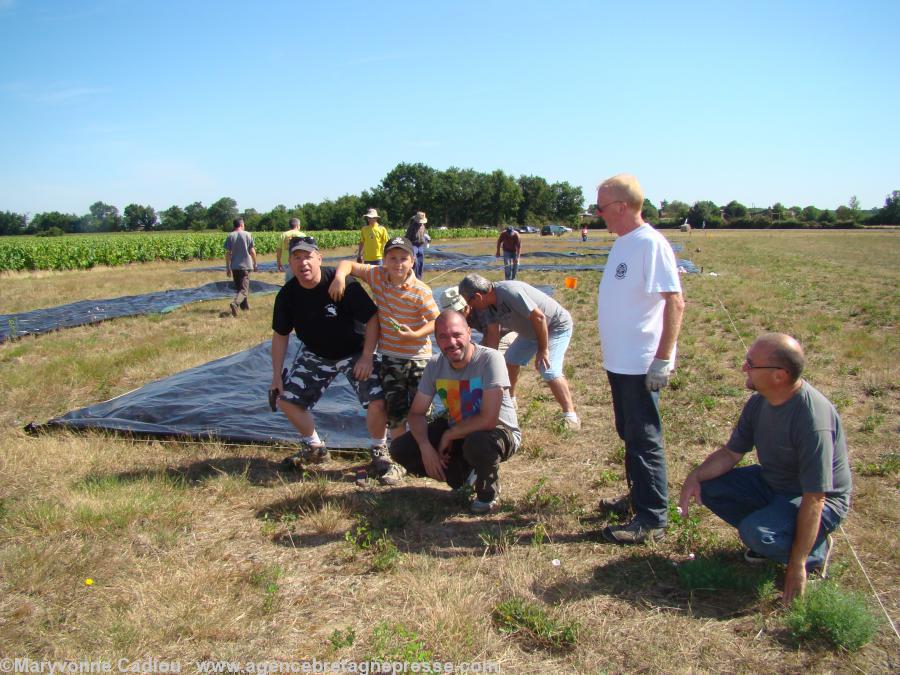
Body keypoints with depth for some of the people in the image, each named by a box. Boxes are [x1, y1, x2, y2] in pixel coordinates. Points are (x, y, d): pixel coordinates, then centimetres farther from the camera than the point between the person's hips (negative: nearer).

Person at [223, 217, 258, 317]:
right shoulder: (247, 235, -4)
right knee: (244, 289, -5)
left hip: (234, 266, 3)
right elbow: (252, 251, -3)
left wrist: (227, 268, 6)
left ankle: (245, 306, 27)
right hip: (246, 265, -3)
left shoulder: (230, 236, 1)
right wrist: (255, 264, 10)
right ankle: (235, 303, -28)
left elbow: (227, 253, -1)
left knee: (239, 287, 18)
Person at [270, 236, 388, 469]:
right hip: (315, 355, 5)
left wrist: (367, 357, -23)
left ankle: (380, 449, 9)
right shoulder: (287, 294, -12)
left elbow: (372, 318, -20)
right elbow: (280, 335, 1)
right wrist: (276, 375, -1)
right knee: (286, 398, 2)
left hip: (355, 352, -4)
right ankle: (314, 448, 26)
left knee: (378, 401, -21)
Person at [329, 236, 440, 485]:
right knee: (396, 412, 9)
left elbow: (436, 321, -15)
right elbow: (348, 264, 2)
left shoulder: (421, 291, -16)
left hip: (418, 356, -3)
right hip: (390, 355, 4)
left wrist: (415, 335, -30)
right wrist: (340, 276, -19)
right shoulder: (377, 276, -4)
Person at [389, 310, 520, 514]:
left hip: (499, 431, -6)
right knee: (400, 449, -8)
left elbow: (488, 419, -31)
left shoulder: (490, 359, -26)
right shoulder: (435, 365, -9)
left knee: (478, 443, -41)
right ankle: (464, 476, 11)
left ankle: (489, 493, -5)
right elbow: (417, 413, -1)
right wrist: (425, 446, -20)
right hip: (456, 433, 6)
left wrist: (448, 435, -18)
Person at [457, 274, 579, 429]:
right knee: (510, 360, 12)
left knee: (549, 371, -22)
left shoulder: (510, 292, -34)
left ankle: (570, 416, -13)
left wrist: (543, 349, -24)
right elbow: (493, 335, -4)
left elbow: (539, 318, -32)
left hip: (557, 327, -9)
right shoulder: (491, 303, -6)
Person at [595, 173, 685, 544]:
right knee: (629, 434, 20)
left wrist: (663, 359, -23)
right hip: (618, 360, 9)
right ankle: (638, 497, 35)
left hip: (641, 363, -9)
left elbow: (675, 303, -21)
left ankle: (652, 519, 10)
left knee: (643, 439, -1)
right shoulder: (622, 243, 11)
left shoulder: (651, 244, -17)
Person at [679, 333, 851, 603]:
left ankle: (817, 551, -1)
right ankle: (770, 536, 6)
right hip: (773, 484, 8)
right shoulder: (760, 402, -8)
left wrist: (797, 565, -26)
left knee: (755, 533, -32)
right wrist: (696, 476, -18)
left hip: (822, 501, -7)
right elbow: (730, 452, 2)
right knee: (708, 486, -7)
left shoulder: (813, 421, -33)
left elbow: (814, 501, -30)